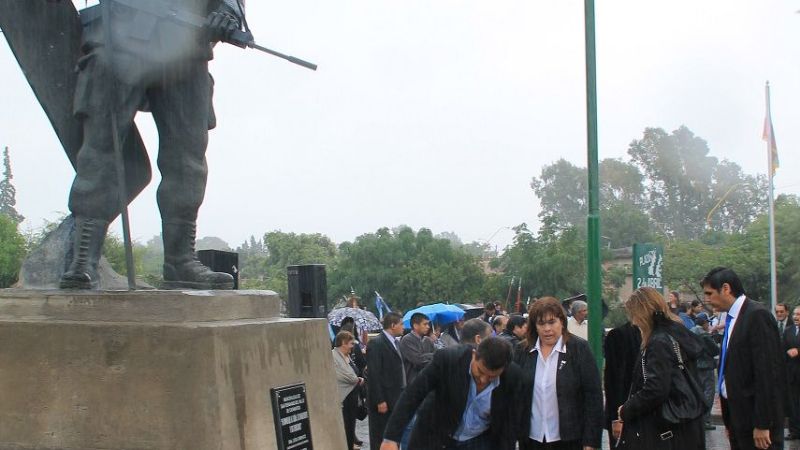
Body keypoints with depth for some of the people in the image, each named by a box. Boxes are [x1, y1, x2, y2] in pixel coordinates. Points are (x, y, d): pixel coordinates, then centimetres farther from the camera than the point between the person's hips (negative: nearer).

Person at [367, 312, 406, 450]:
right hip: (384, 399, -8)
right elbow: (373, 375, -18)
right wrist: (380, 401, -20)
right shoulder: (376, 343, -14)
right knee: (380, 438, 0)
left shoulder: (395, 342, 14)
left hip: (396, 398, 9)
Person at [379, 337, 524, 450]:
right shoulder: (447, 359, -25)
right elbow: (413, 395, -21)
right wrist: (391, 438, -24)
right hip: (436, 436, -1)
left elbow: (508, 423, -5)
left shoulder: (512, 377, -19)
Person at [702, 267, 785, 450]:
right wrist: (729, 421, 16)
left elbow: (767, 372, -18)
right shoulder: (732, 318, 12)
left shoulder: (757, 315, -14)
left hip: (756, 417, -8)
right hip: (737, 415, 8)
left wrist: (762, 424, -19)